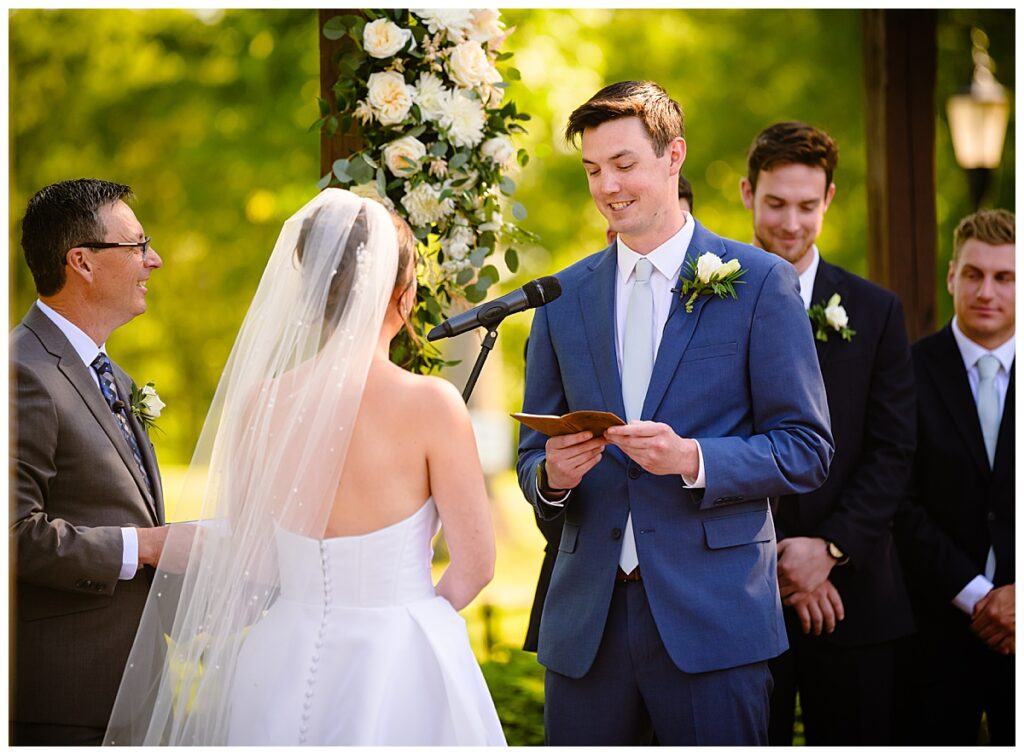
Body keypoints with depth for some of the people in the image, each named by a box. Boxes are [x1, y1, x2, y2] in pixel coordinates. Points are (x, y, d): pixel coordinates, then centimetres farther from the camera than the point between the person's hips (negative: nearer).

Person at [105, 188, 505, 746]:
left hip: (287, 668, 3)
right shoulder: (431, 404, -15)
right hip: (404, 672, -3)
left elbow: (254, 563, 3)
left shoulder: (258, 405, -5)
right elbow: (475, 564, -9)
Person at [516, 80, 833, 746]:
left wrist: (693, 459, -17)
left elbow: (807, 450, -2)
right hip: (586, 619, 3)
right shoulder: (564, 297, 12)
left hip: (714, 616, -3)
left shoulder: (762, 283, 0)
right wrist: (551, 475, -8)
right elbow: (533, 454, 16)